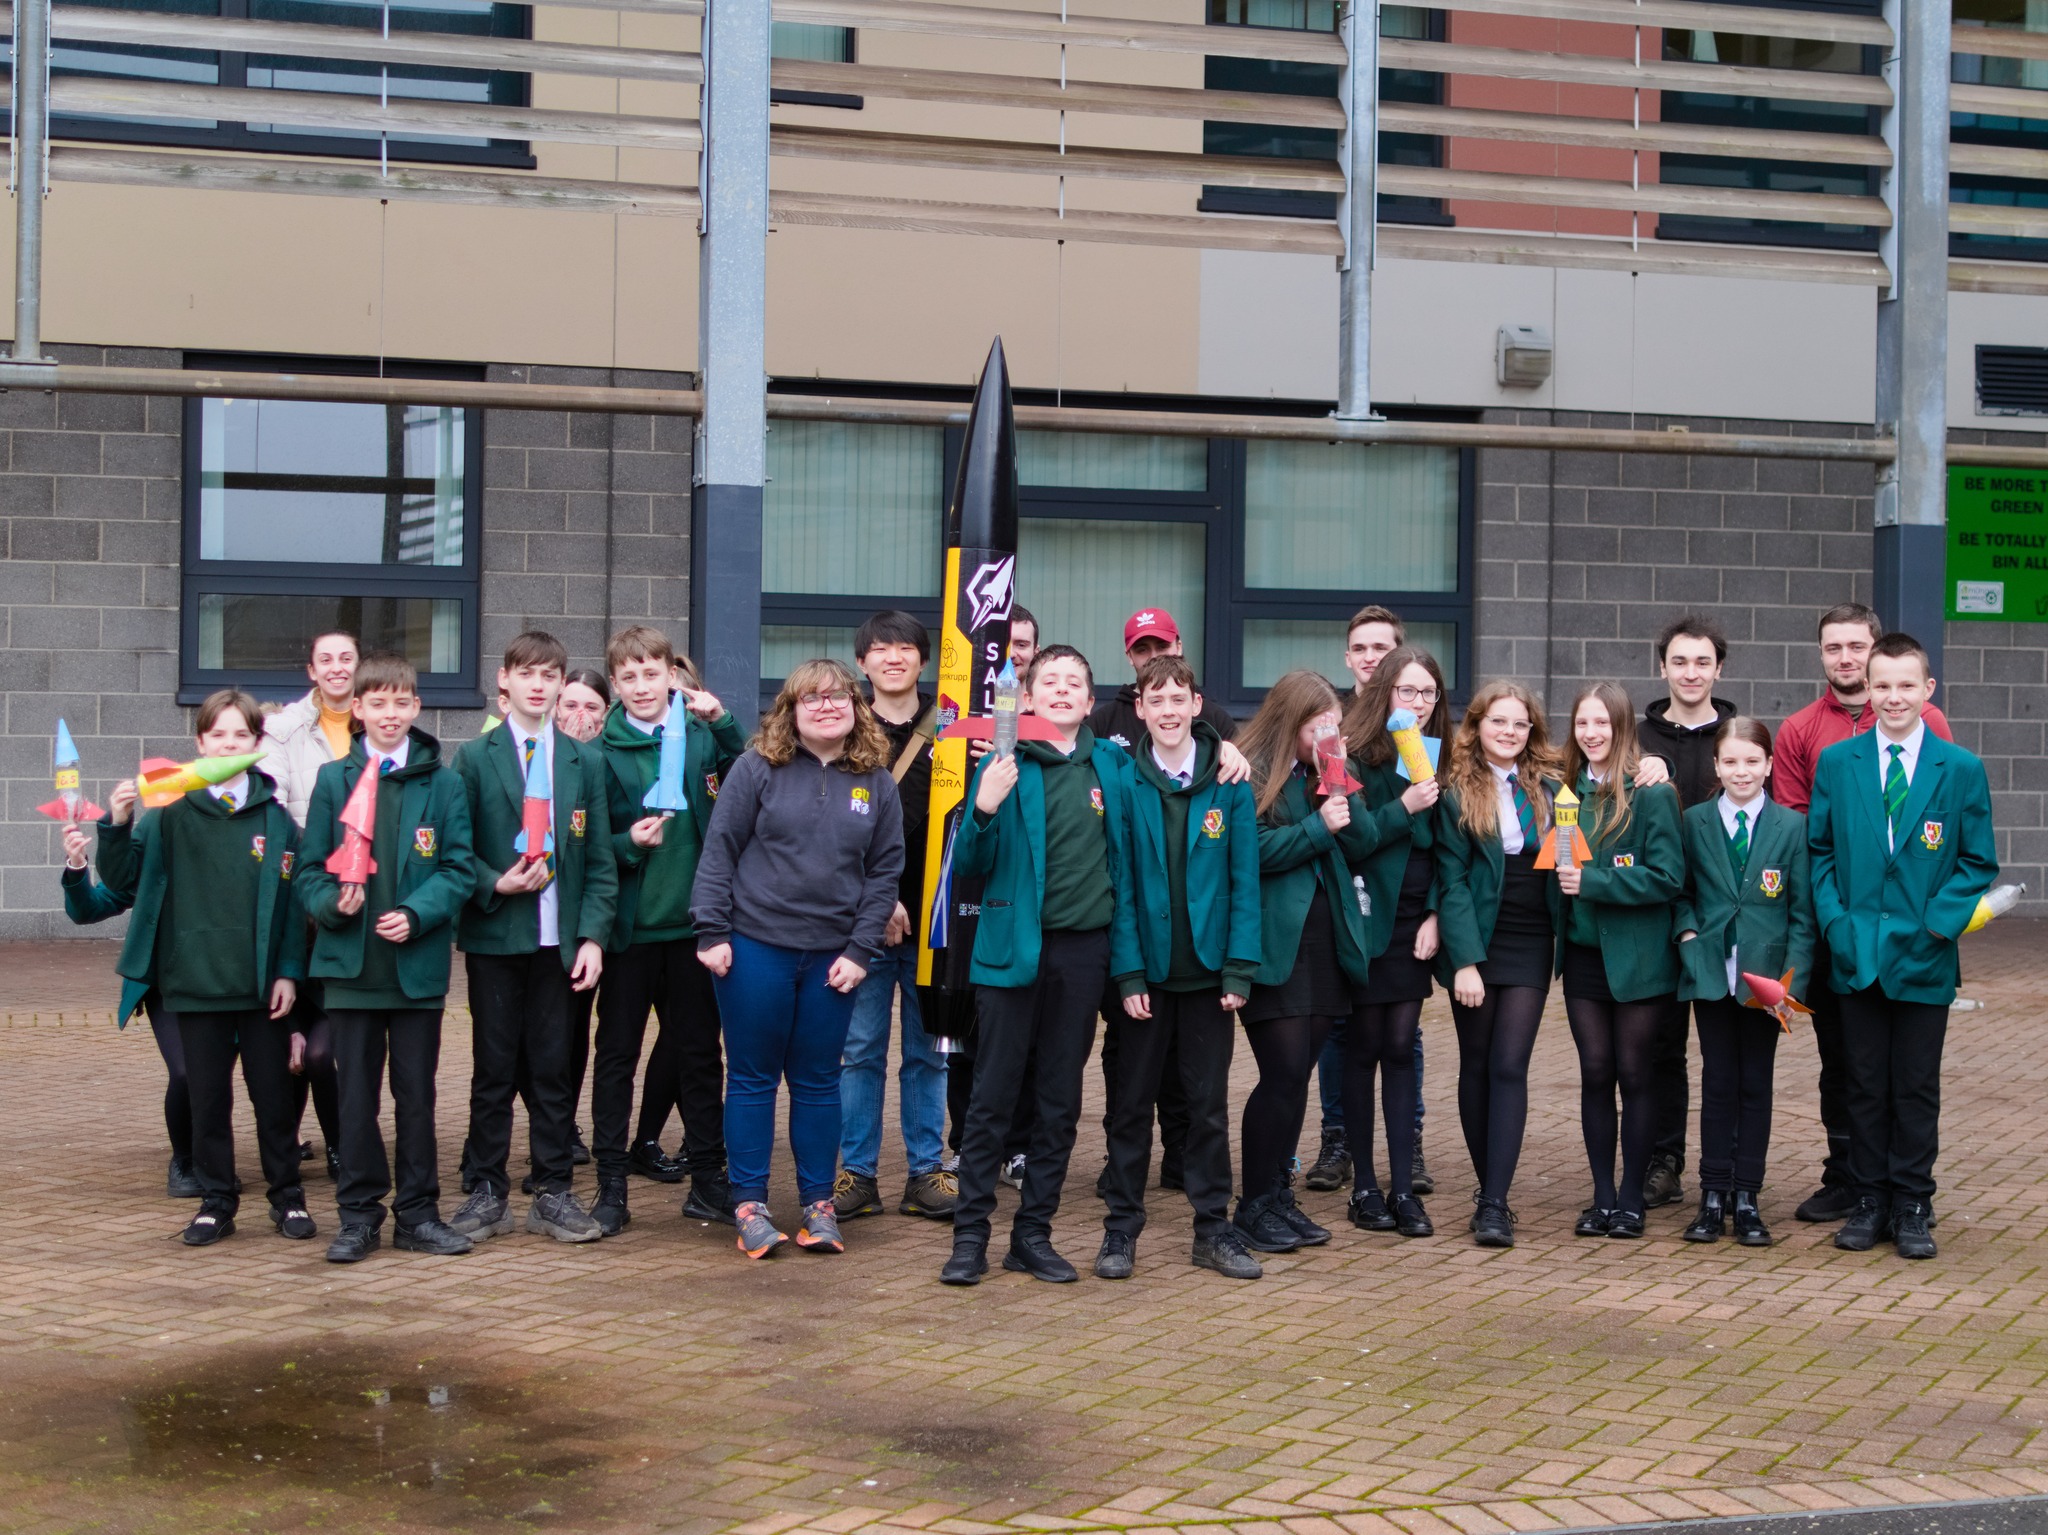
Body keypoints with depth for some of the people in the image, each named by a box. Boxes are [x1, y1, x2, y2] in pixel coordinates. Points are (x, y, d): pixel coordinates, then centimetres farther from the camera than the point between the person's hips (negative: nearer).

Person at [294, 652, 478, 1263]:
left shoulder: (442, 782, 3)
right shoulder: (334, 781, 6)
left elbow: (458, 869, 0)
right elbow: (310, 870, 6)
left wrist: (416, 914, -15)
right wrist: (332, 903, -14)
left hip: (418, 964, 0)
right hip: (351, 961, 1)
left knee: (417, 1094, 7)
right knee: (356, 1095, 5)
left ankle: (418, 1213, 16)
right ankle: (359, 1214, 14)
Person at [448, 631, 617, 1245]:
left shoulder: (585, 762, 9)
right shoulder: (475, 757, 3)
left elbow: (600, 860, 6)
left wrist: (592, 935, -3)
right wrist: (495, 884, -16)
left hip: (559, 939, 2)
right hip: (494, 936, -2)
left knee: (554, 1068, 5)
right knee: (493, 1068, 4)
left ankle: (553, 1194, 13)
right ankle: (488, 1194, 12)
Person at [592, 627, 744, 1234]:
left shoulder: (701, 735, 3)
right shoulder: (602, 751, -2)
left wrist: (722, 721, -15)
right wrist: (628, 843, -19)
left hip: (693, 917, 2)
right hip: (629, 922, -2)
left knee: (698, 1048, 9)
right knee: (618, 1051, 4)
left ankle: (707, 1178, 18)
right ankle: (611, 1182, 10)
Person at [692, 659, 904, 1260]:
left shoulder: (875, 781, 4)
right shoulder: (758, 768, -3)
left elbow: (885, 871, 5)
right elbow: (719, 850, -3)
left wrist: (860, 950, -2)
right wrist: (712, 933, -8)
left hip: (832, 956, 2)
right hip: (755, 946, -2)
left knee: (818, 1080, 10)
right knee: (753, 1078, 6)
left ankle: (819, 1204, 19)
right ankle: (749, 1204, 14)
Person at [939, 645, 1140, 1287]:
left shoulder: (1114, 767, 7)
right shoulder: (1003, 763, -1)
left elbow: (1123, 865, 10)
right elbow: (969, 865, -1)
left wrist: (1127, 962, 7)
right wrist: (985, 809, -21)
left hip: (1083, 951, 3)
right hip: (1013, 949, -3)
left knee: (1060, 1101, 9)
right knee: (993, 1096, -1)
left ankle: (1034, 1233, 18)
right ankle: (970, 1234, 7)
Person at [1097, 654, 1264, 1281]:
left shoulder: (1229, 782, -1)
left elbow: (1245, 878, -1)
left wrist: (1240, 969, -8)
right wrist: (1127, 973, -12)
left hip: (1209, 970, 1)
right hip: (1145, 971, -1)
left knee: (1209, 1104, 9)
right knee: (1132, 1101, 7)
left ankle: (1212, 1228, 18)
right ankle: (1121, 1228, 16)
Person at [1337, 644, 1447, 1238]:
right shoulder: (1354, 756, -8)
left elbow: (1446, 850, 9)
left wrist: (1436, 915, -1)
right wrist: (1403, 808, -22)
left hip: (1414, 925, 4)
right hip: (1366, 920, -4)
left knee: (1403, 1048, 4)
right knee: (1364, 1047, 3)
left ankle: (1403, 1188, 7)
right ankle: (1363, 1185, 11)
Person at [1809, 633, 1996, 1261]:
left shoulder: (1960, 769, 0)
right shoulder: (1836, 762, 4)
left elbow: (1978, 862, 3)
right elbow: (1819, 849, 8)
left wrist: (1940, 923, -10)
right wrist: (1834, 920, -5)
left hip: (1924, 958, -1)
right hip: (1857, 954, 1)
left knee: (1916, 1088, 5)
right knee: (1865, 1085, 8)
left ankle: (1912, 1207, 15)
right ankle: (1869, 1201, 17)